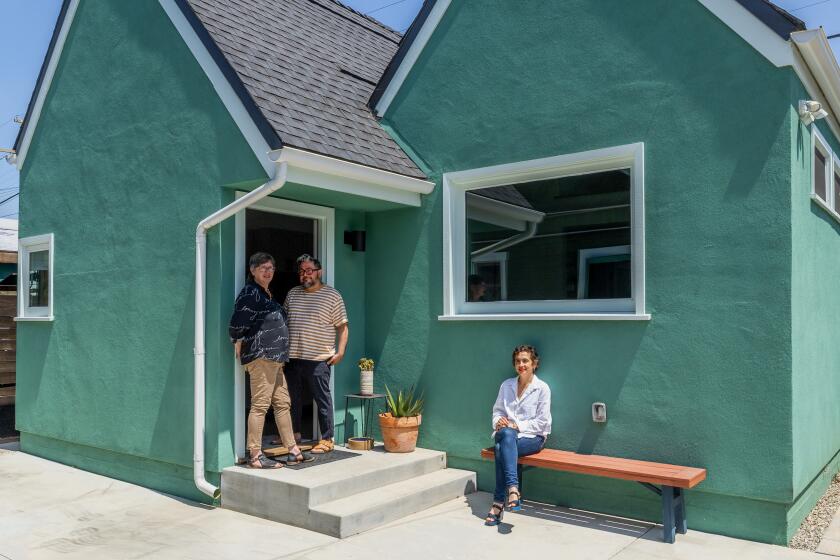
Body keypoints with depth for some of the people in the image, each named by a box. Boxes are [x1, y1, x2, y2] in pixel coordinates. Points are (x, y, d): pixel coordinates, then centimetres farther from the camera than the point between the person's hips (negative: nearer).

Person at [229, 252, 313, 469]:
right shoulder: (250, 293, -11)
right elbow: (236, 325, -18)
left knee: (282, 403, 12)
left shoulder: (267, 293, 19)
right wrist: (240, 345, -5)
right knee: (260, 405, -6)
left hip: (274, 358, 10)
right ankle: (255, 456, 1)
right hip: (260, 356, -10)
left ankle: (293, 451, 19)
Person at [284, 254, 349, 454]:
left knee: (323, 399, 0)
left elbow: (342, 326, -2)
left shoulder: (332, 295, -3)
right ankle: (294, 433, 32)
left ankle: (327, 440, 8)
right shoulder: (292, 293, 12)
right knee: (293, 398, 16)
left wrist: (340, 351, -11)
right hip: (293, 357, 5)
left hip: (318, 359, -5)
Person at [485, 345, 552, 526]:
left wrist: (518, 426, -13)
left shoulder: (542, 388, 0)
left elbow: (542, 421, -4)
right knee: (506, 434, -35)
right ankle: (512, 489, -41)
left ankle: (499, 502, -32)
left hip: (532, 437, -3)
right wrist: (498, 421, -6)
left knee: (501, 449, -33)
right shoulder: (506, 385, 12)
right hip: (507, 433, 3)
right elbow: (497, 410, 16)